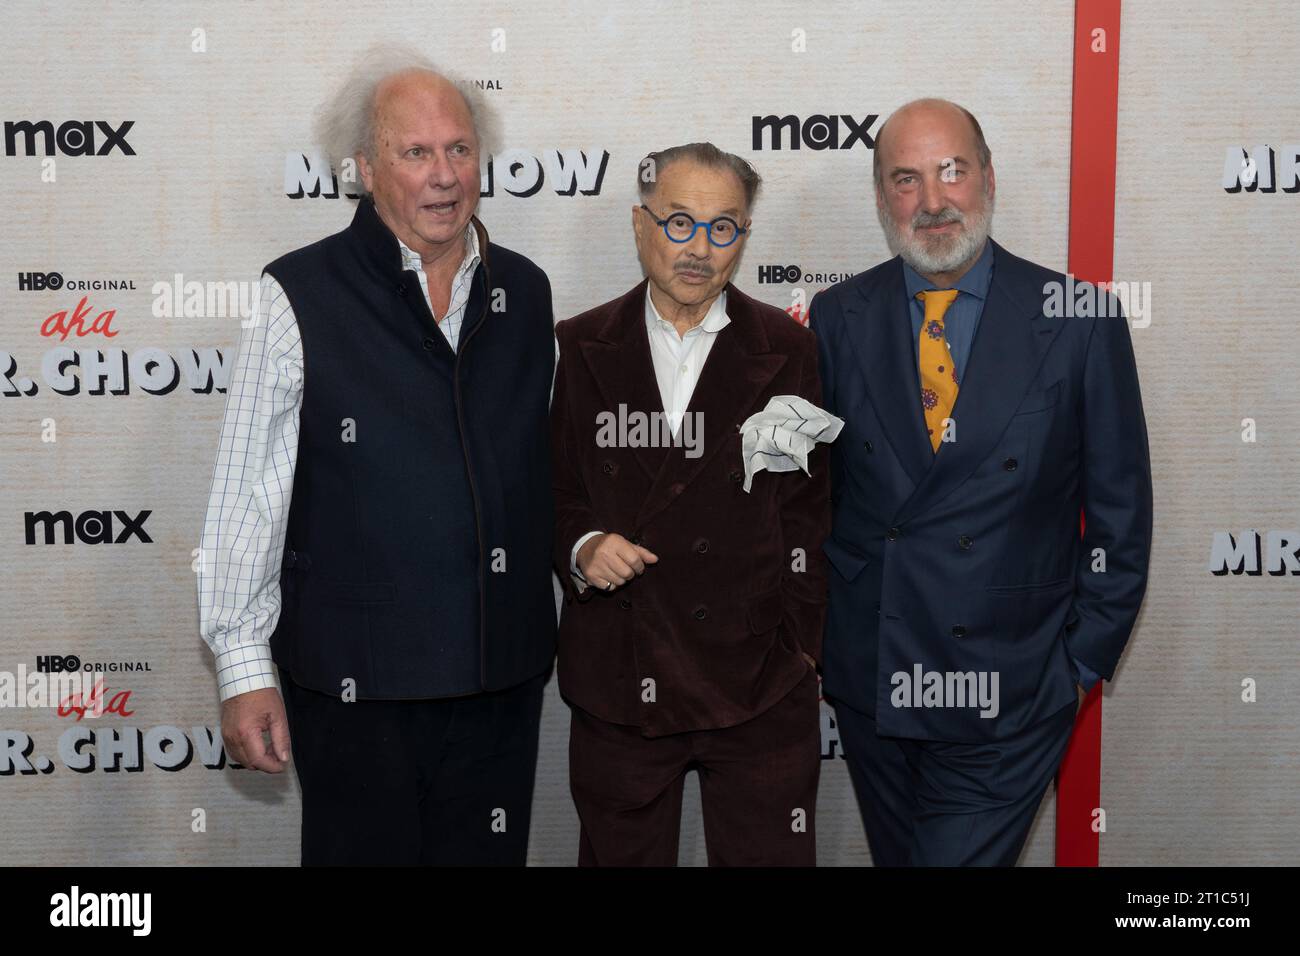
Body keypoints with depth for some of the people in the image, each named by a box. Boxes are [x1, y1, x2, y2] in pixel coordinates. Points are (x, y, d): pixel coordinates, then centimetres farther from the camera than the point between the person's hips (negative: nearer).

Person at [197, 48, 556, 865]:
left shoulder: (525, 293, 6)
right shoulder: (302, 298, -7)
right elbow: (247, 497, -6)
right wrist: (244, 667, -7)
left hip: (503, 676, 4)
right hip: (356, 681, -4)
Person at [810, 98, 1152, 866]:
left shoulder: (1078, 322, -6)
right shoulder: (836, 318, 1)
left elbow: (1120, 510, -1)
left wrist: (1084, 659, -2)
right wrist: (822, 628, 3)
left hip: (1009, 693, -3)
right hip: (868, 680, 3)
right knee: (896, 855, 19)